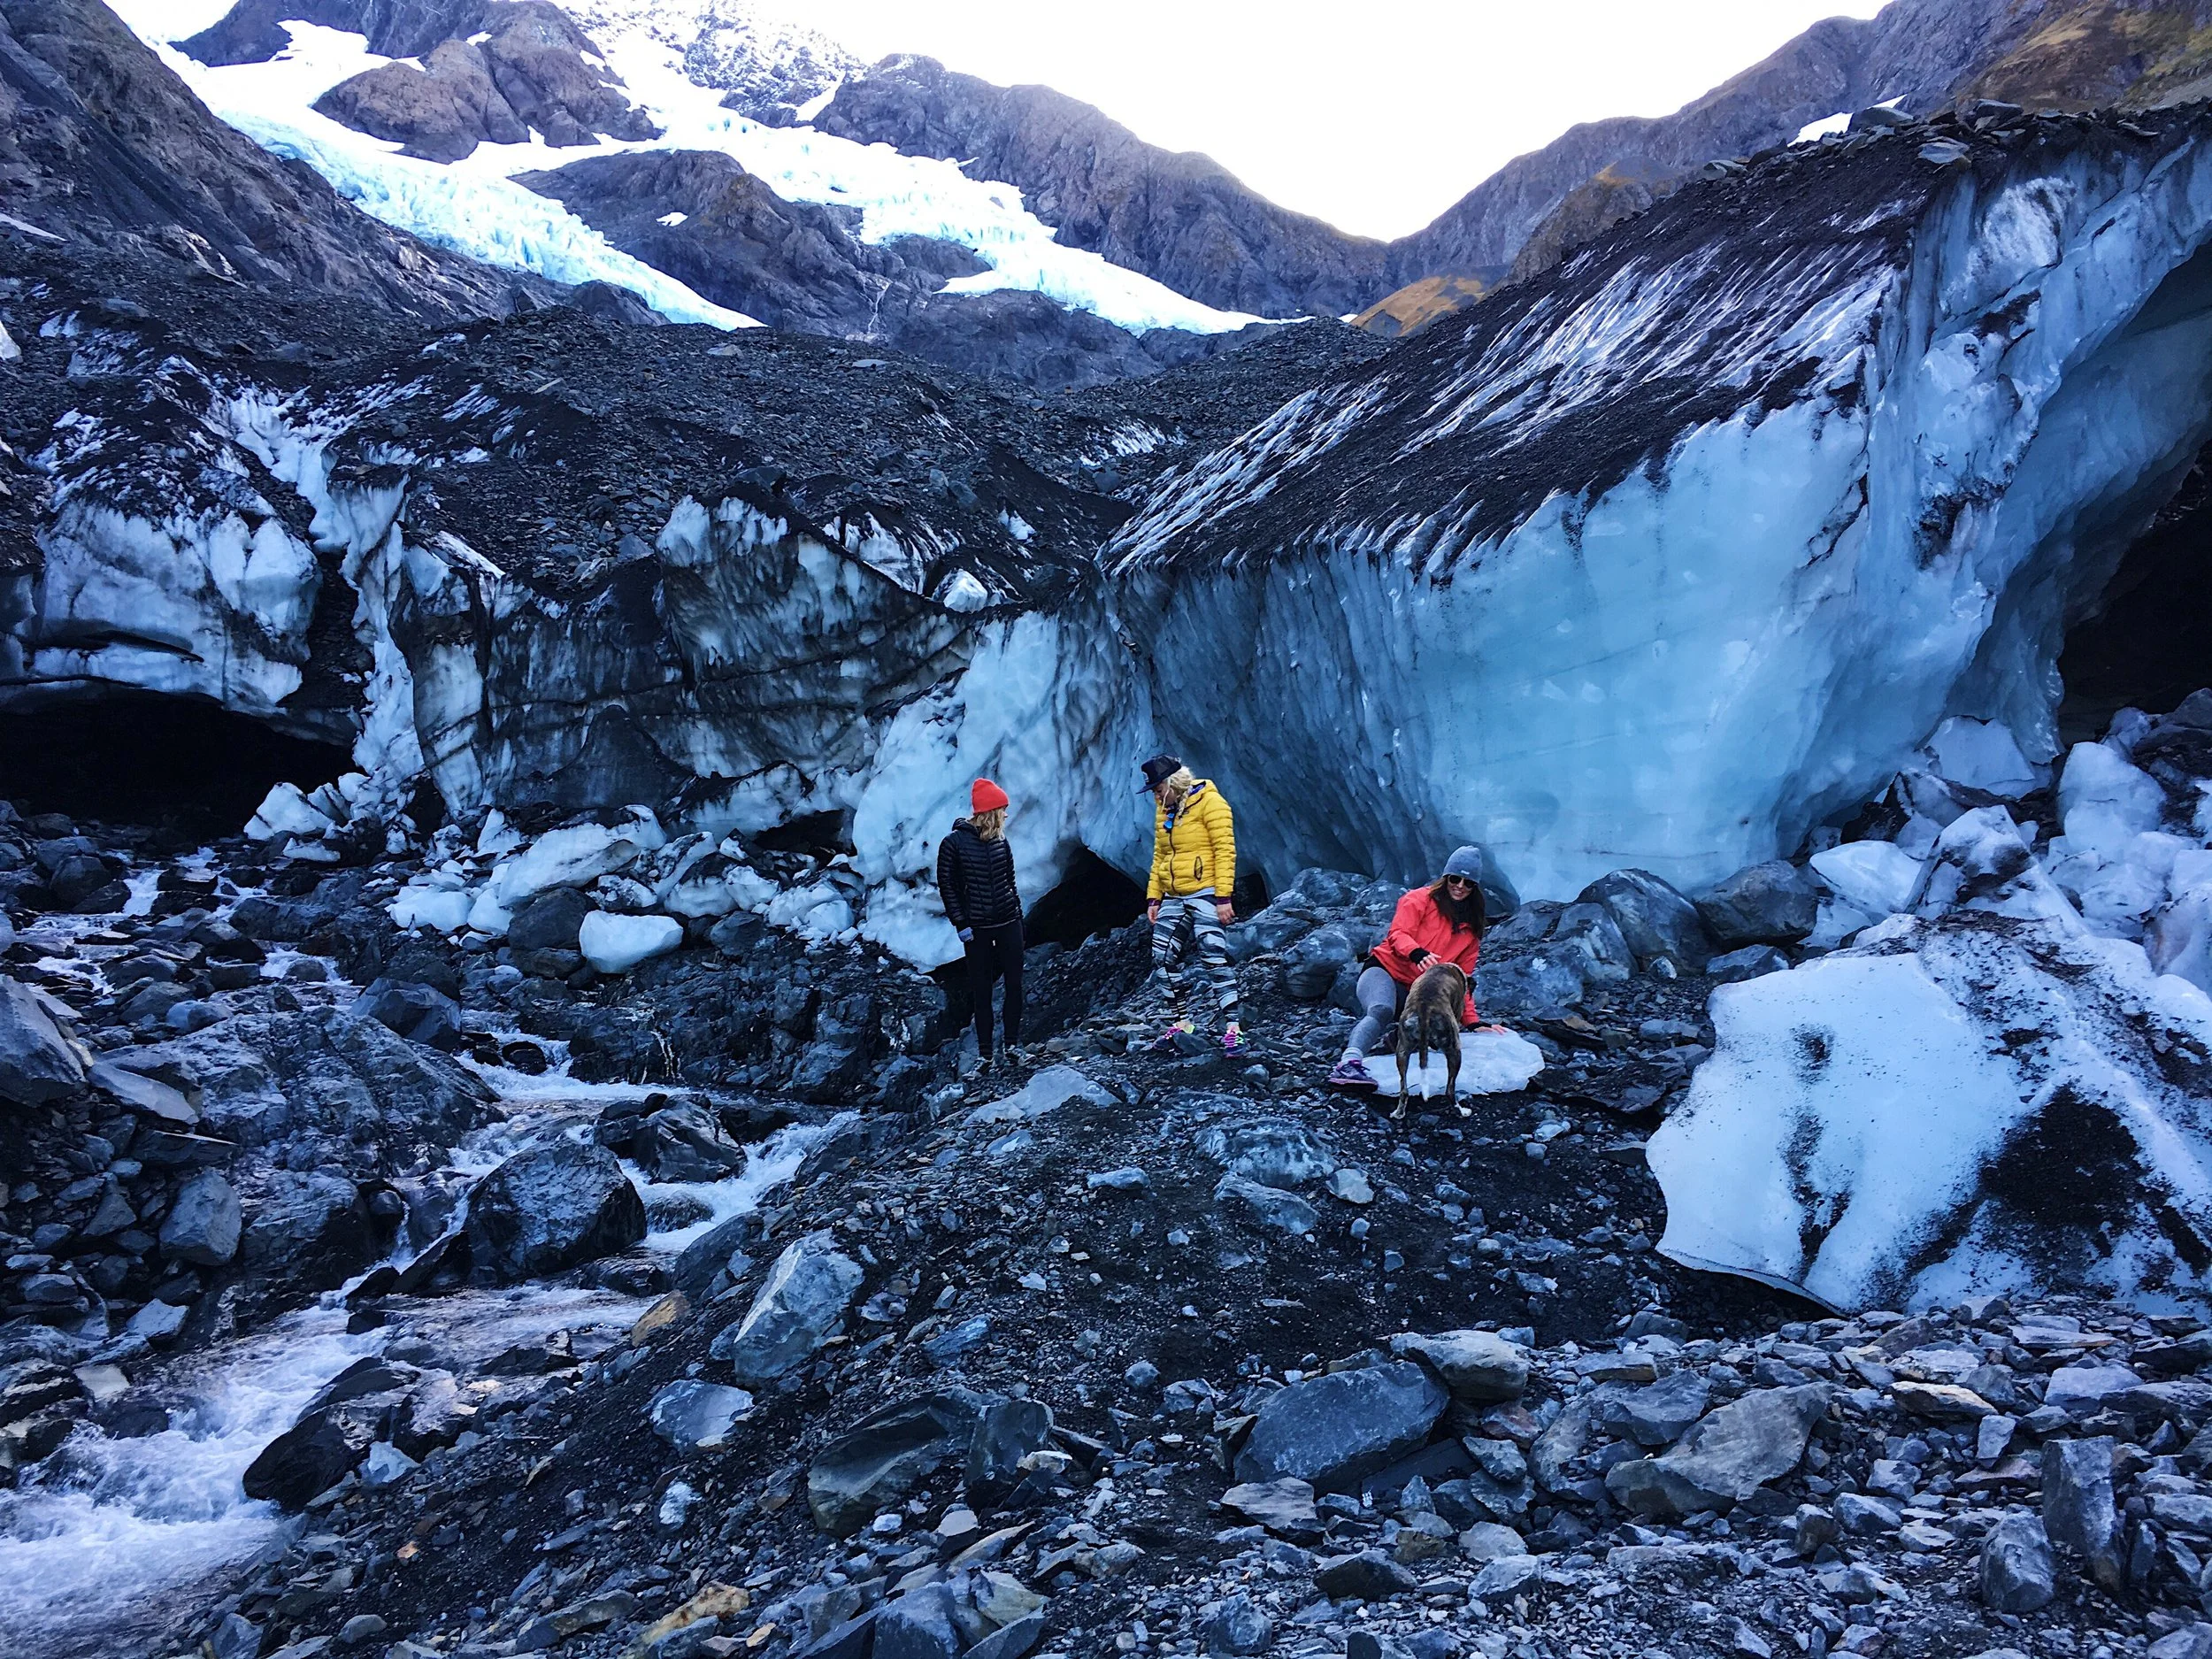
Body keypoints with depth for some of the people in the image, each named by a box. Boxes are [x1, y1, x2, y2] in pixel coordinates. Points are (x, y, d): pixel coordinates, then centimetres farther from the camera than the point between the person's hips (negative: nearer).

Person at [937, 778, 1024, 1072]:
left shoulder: (1000, 842, 4)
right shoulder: (954, 843, -9)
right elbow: (947, 886, -6)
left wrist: (1017, 910, 13)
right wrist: (960, 923, -10)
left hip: (1009, 922, 4)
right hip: (977, 927, -4)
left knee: (1014, 984, 3)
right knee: (982, 990, 3)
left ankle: (1013, 1043, 16)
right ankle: (984, 1052, 12)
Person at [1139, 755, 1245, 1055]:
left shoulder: (1208, 802, -8)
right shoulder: (1164, 810, 15)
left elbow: (1225, 850, -13)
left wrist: (1223, 898, -18)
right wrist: (1153, 898, 13)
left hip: (1204, 894, -8)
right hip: (1173, 899, 8)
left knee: (1213, 959, -14)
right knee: (1163, 961, 5)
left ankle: (1232, 1029, -12)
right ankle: (1185, 1023, 15)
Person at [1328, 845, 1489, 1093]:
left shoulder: (1471, 928, 20)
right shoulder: (1421, 899, 5)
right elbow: (1398, 934, -10)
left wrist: (1471, 1022, 9)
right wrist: (1418, 953, -32)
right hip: (1386, 971, -7)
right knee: (1382, 1011, -38)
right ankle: (1350, 1063, -59)